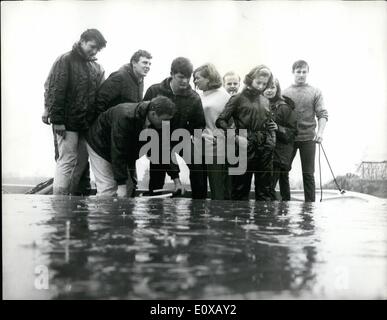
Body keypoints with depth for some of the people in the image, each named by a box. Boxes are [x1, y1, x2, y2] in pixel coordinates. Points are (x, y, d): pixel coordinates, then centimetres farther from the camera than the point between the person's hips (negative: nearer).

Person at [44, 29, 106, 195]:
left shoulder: (97, 67, 14)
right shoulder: (66, 60, -4)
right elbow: (53, 90, -10)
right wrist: (56, 119, -15)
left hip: (87, 124, 6)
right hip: (68, 123, -6)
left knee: (81, 162, 8)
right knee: (67, 160, -7)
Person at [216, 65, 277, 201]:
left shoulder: (265, 100, 15)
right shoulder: (238, 98, -1)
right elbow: (220, 121, -6)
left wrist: (272, 138, 7)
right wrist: (237, 137, -16)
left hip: (265, 149, 5)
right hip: (246, 147, -5)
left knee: (264, 190, 10)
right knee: (240, 191, 0)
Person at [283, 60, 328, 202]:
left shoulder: (315, 92, 3)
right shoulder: (285, 93, 6)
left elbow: (322, 115, -3)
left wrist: (320, 132, -17)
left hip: (308, 138, -1)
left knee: (308, 174, 4)